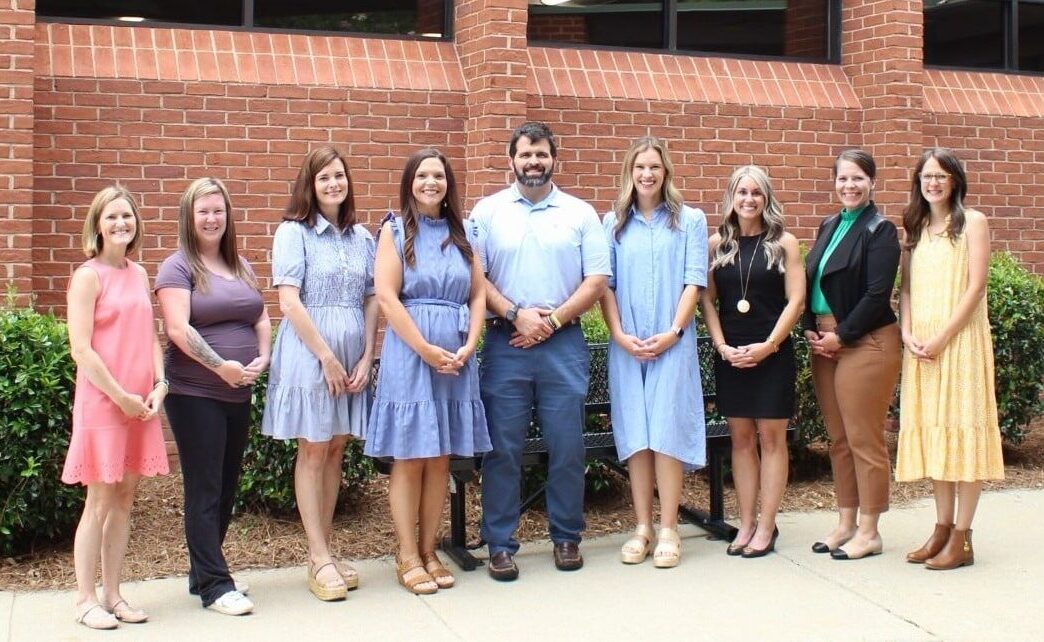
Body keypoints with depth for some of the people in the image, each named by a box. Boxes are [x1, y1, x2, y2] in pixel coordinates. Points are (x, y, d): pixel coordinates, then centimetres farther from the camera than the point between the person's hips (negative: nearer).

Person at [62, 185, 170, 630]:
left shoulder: (139, 275, 12)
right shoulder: (89, 276, -7)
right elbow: (81, 350, -13)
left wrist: (159, 386, 0)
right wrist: (121, 397, -14)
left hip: (141, 404, 6)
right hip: (102, 402, -6)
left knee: (124, 500, 10)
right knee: (100, 501, -1)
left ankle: (112, 595, 19)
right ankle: (86, 600, 10)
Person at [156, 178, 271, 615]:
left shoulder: (241, 266, 15)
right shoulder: (178, 267, -5)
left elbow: (261, 319, 15)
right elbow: (178, 328, -16)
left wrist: (262, 358, -3)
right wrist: (221, 366, -19)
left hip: (239, 394, 7)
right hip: (194, 394, -7)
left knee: (227, 488, 11)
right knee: (204, 491, -2)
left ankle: (203, 573, 23)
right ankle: (214, 585, 3)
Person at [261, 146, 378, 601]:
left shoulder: (361, 237, 11)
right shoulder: (294, 232, -4)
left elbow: (372, 300, 10)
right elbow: (290, 303, -11)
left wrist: (366, 358, -1)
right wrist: (327, 358, -14)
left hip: (352, 358, 5)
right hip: (308, 354, -5)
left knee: (336, 451, 8)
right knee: (313, 452, 0)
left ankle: (322, 552, 17)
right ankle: (320, 560, 4)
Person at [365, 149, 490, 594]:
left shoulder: (460, 233, 14)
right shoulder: (395, 230, 2)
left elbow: (478, 294, 10)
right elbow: (386, 296, -8)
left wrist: (468, 346, -5)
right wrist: (426, 349, -14)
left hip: (456, 356, 4)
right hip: (410, 352, -4)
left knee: (441, 457, 7)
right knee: (409, 458, -1)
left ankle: (429, 551, 16)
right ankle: (408, 558, 7)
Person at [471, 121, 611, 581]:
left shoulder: (580, 213, 8)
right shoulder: (487, 211, 7)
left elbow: (597, 280, 3)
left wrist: (553, 320, -7)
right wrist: (517, 314, -11)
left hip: (563, 344, 1)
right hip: (505, 345, -1)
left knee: (567, 448, 4)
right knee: (502, 449, 1)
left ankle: (567, 538, 18)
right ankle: (500, 545, 10)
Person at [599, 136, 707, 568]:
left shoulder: (689, 220, 6)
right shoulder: (614, 223, 10)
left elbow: (694, 281, 0)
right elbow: (605, 284, 5)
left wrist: (673, 332, -10)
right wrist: (620, 335, -6)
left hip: (672, 343, -2)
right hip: (626, 346, 2)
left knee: (667, 431, -5)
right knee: (634, 434, 3)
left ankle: (668, 530, 0)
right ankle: (642, 528, 9)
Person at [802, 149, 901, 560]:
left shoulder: (880, 231, -6)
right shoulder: (829, 227, 15)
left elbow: (877, 294, -14)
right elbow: (811, 281, 16)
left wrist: (841, 336, -13)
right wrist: (811, 329, 2)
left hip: (865, 343, -7)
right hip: (825, 343, 7)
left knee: (864, 439, -2)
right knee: (838, 439, 12)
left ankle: (868, 531, 7)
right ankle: (846, 522, 21)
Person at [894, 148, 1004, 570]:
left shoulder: (972, 222, -1)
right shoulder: (915, 228, 15)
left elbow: (975, 287, -9)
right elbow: (906, 287, 12)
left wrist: (941, 338, -15)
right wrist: (908, 333, -4)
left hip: (959, 340, -5)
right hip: (921, 343, 5)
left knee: (961, 430, -5)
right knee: (930, 432, 6)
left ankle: (962, 539, -2)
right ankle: (942, 527, 13)